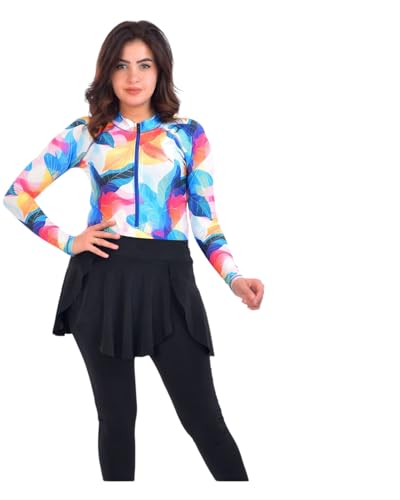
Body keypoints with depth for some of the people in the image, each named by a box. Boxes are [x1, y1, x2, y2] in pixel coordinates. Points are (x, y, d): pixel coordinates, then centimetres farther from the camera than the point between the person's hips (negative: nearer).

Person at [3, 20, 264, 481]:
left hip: (167, 281, 0)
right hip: (104, 279, 1)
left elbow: (206, 220, 7)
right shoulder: (85, 133, 6)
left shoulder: (189, 135, 8)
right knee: (116, 416, 7)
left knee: (203, 417, -3)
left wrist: (233, 277, -8)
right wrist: (67, 242, -2)